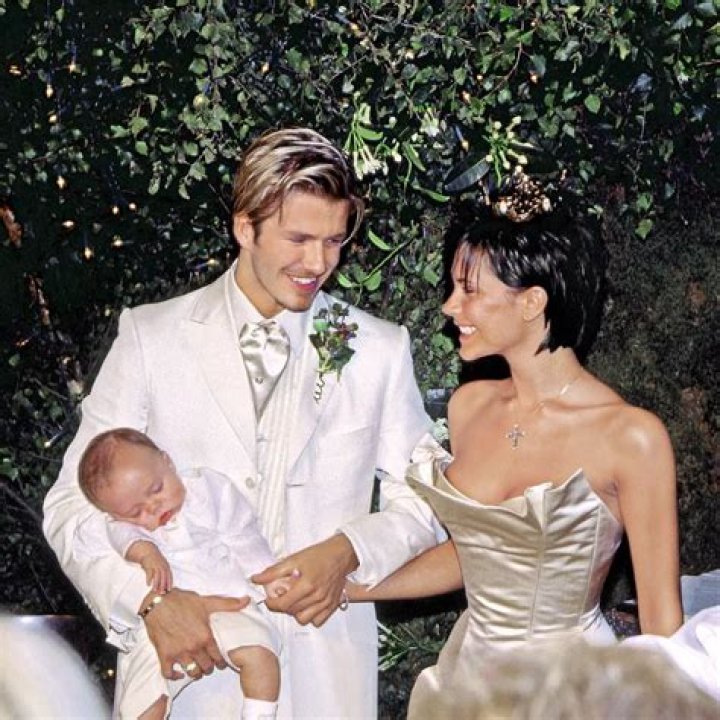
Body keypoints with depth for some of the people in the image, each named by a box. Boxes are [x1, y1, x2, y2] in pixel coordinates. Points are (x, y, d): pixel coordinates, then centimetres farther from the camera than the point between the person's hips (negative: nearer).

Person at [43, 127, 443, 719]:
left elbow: (424, 502, 6)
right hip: (184, 659, -1)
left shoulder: (379, 350, 2)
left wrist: (350, 551, -13)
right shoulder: (152, 337, -2)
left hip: (324, 671, 1)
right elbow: (75, 504, -3)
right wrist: (151, 599, -19)